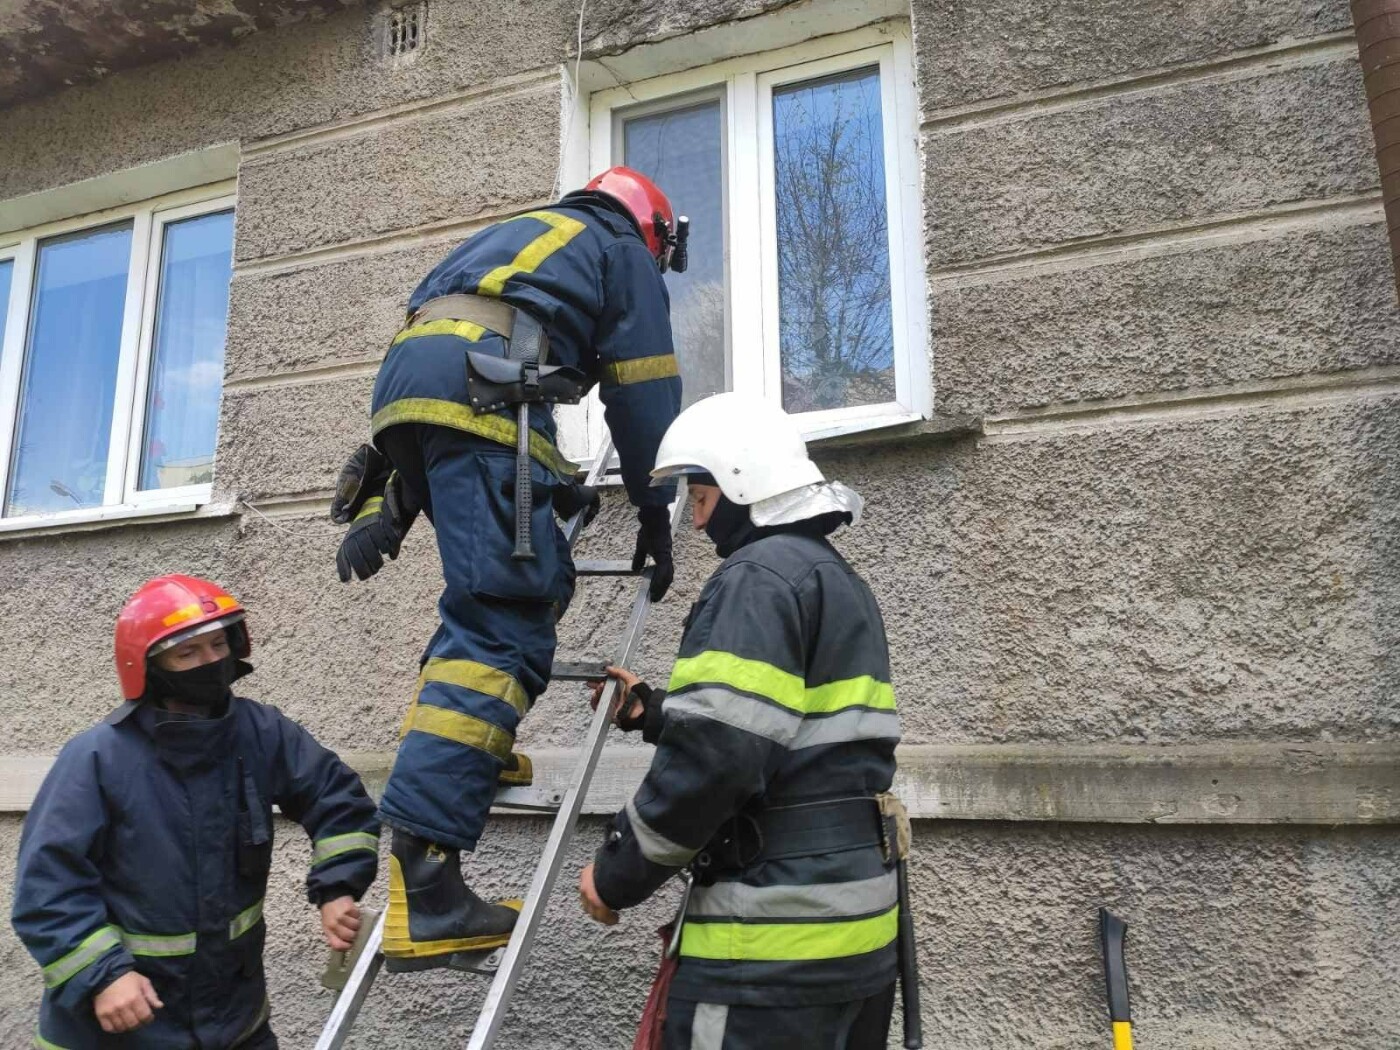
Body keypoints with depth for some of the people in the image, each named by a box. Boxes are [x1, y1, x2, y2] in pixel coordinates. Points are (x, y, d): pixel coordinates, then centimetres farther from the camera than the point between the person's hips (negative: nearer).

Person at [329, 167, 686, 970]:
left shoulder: (518, 236, 39)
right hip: (481, 386, -8)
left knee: (534, 579, 22)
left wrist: (381, 507, 26)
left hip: (405, 384, 8)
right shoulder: (623, 251, 21)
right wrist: (656, 516, 18)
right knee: (503, 625, -15)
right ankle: (423, 882, -23)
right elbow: (644, 391, 10)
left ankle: (469, 748, 11)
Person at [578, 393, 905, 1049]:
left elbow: (715, 759, -23)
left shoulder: (759, 577, -14)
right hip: (856, 920, 10)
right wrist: (651, 711, 18)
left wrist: (618, 874, -9)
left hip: (781, 931, -10)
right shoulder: (840, 581, 17)